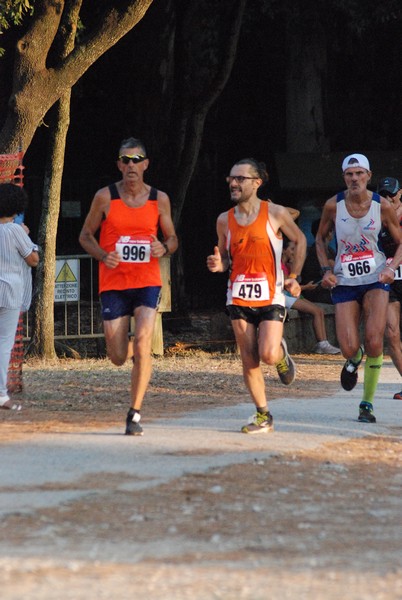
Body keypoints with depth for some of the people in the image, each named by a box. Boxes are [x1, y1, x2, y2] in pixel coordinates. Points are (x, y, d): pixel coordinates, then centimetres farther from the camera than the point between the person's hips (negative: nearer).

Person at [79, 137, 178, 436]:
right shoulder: (105, 197, -1)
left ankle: (135, 414, -10)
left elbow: (173, 238, 13)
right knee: (118, 358, 0)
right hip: (113, 284, 0)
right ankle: (135, 352, 40)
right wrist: (103, 255, -13)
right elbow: (86, 235, 7)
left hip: (148, 282, 0)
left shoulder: (159, 199, 3)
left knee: (143, 342, -19)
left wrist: (164, 248, -11)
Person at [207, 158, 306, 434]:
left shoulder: (275, 214, -6)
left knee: (268, 355, -17)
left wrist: (294, 276, 1)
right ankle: (264, 417, 12)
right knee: (249, 361, 1)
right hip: (239, 298, 3)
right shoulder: (225, 220, 4)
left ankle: (282, 352, 20)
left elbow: (300, 240, 8)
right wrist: (218, 264, -9)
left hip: (271, 297, -3)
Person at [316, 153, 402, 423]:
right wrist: (326, 270, -2)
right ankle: (354, 359, 32)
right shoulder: (333, 205, -5)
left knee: (374, 342, -17)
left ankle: (368, 403, 1)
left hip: (376, 279, -1)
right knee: (349, 348, -10)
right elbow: (321, 238, 12)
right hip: (344, 282, 1)